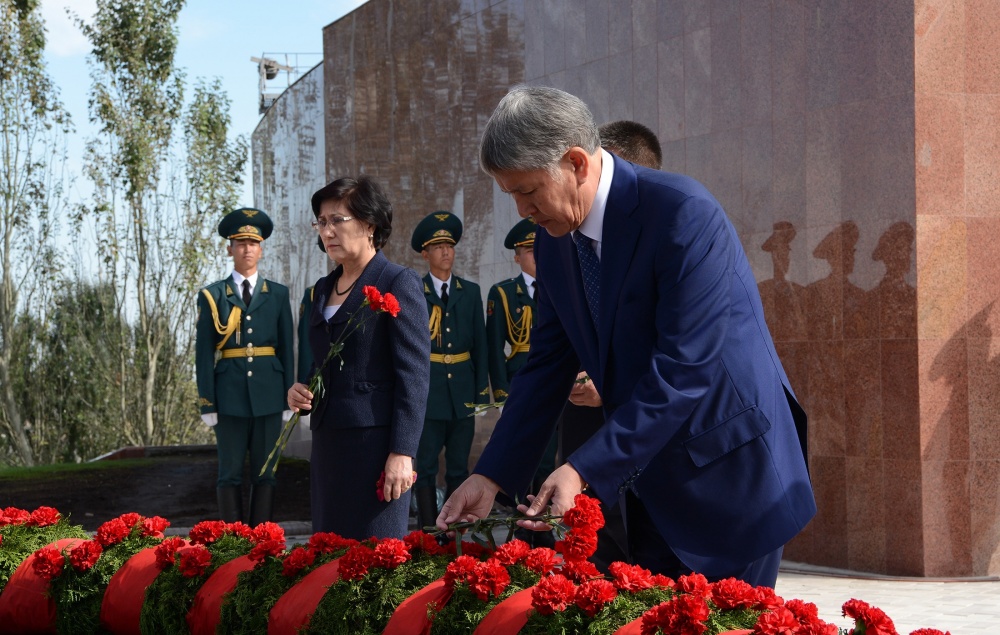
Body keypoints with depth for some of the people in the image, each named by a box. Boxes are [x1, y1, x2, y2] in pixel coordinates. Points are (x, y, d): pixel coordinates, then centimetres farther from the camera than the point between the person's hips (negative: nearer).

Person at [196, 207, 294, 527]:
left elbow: (287, 348, 8)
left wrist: (289, 397, 3)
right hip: (230, 395, -1)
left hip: (268, 394, 2)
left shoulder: (278, 294, 9)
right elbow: (203, 353, 1)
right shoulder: (212, 296, 4)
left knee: (265, 473, 4)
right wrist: (207, 402, -4)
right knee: (231, 473, 2)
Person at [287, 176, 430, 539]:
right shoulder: (323, 289, 17)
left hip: (375, 440, -7)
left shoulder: (398, 283, -5)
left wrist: (402, 453, -17)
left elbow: (414, 375, -11)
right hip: (328, 441, 7)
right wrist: (300, 393, 4)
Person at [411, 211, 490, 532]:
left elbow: (480, 344, 9)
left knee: (459, 467, 6)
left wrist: (482, 391, 3)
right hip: (427, 390, -3)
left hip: (462, 390, 3)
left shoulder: (470, 292, 11)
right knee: (426, 467, -2)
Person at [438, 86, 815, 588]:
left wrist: (587, 471, -28)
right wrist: (491, 477, -2)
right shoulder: (554, 237, 3)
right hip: (650, 484, 7)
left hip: (731, 475, -7)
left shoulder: (683, 213, -21)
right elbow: (547, 364, 8)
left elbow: (683, 367, -26)